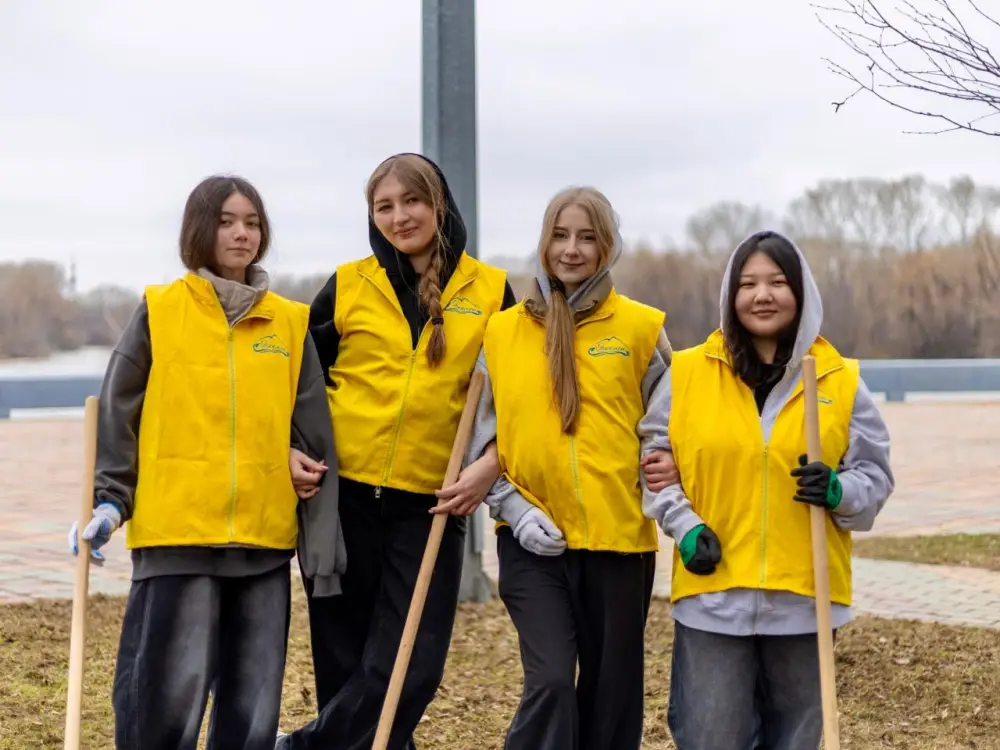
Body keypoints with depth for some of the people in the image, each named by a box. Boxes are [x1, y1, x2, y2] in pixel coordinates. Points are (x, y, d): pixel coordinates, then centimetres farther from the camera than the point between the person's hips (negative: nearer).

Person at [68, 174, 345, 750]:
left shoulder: (291, 323, 9)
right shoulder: (159, 312, 3)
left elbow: (313, 436, 10)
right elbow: (118, 414, 5)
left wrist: (324, 543, 8)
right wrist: (110, 500, -5)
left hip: (265, 537, 3)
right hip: (175, 534, -3)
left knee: (254, 702, 8)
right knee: (170, 693, -5)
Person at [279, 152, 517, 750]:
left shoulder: (490, 292, 4)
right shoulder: (348, 285, 5)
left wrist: (492, 464, -9)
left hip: (432, 505, 0)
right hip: (342, 496, 1)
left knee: (411, 667, -5)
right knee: (346, 661, 6)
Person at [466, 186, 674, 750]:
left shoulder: (642, 326, 2)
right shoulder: (501, 331, 4)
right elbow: (482, 433, 8)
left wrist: (656, 471, -8)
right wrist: (513, 507, -4)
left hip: (619, 535, 1)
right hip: (534, 539, 0)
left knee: (612, 691, 10)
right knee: (551, 682, -12)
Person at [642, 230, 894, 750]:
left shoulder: (840, 380, 2)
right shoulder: (685, 373, 1)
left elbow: (875, 476, 7)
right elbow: (655, 465, 8)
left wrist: (838, 492, -14)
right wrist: (685, 526, -7)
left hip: (804, 596, 1)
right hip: (712, 595, -1)